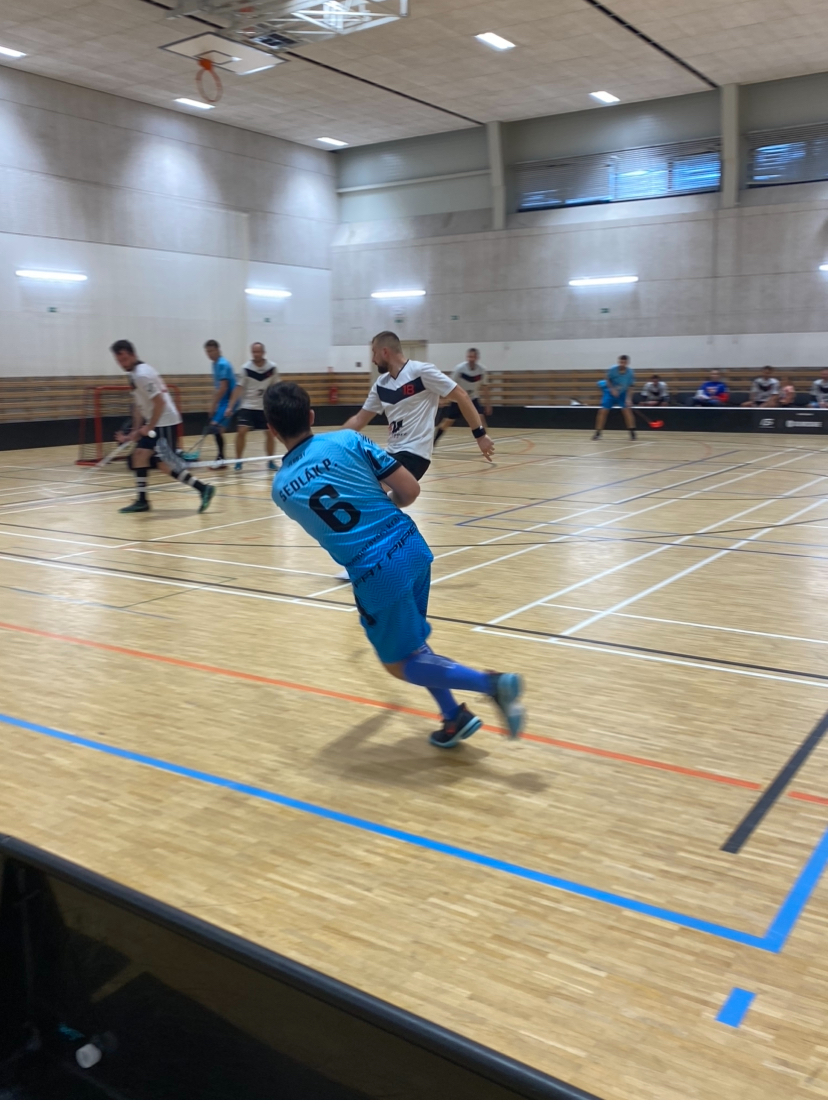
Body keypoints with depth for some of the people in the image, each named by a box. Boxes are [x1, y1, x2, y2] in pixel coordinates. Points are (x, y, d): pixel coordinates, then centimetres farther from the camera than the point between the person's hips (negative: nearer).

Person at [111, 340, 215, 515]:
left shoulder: (142, 374, -17)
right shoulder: (135, 374, 14)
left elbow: (160, 402, -23)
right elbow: (140, 407, 18)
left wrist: (149, 428, -19)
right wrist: (135, 432, 13)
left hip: (165, 421, -10)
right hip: (154, 422, 10)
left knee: (164, 463, -11)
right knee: (140, 454, 5)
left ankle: (203, 489, -9)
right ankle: (142, 501, 9)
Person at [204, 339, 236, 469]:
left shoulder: (222, 364, -15)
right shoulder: (216, 364, 15)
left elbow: (223, 388, -21)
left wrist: (214, 404, -18)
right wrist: (213, 403, 18)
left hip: (228, 401, -10)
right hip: (223, 401, 10)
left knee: (216, 426, -19)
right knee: (218, 428, 11)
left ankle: (221, 457, -16)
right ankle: (220, 458, 17)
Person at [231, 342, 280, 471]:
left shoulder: (272, 367, -7)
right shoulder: (246, 368, -11)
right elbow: (239, 388, -8)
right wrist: (231, 406, -12)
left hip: (266, 407, 1)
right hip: (248, 406, -1)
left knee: (270, 433, 1)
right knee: (241, 432, -12)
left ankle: (271, 461, 18)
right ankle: (238, 461, 1)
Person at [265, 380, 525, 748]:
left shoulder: (281, 489, 3)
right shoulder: (347, 440, -1)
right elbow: (410, 490, 0)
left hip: (374, 574, -3)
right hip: (411, 547, 4)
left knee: (399, 663, 13)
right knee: (411, 642, 26)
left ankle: (492, 683, -3)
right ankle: (454, 716, 22)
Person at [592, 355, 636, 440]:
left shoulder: (630, 373, -20)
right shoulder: (613, 369, -21)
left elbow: (630, 387, -18)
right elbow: (608, 380, -4)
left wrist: (628, 399, -30)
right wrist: (612, 389, -19)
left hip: (623, 394, 0)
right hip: (610, 392, 0)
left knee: (627, 409, -16)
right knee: (603, 411, -10)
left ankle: (632, 431, -8)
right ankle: (598, 432, 0)